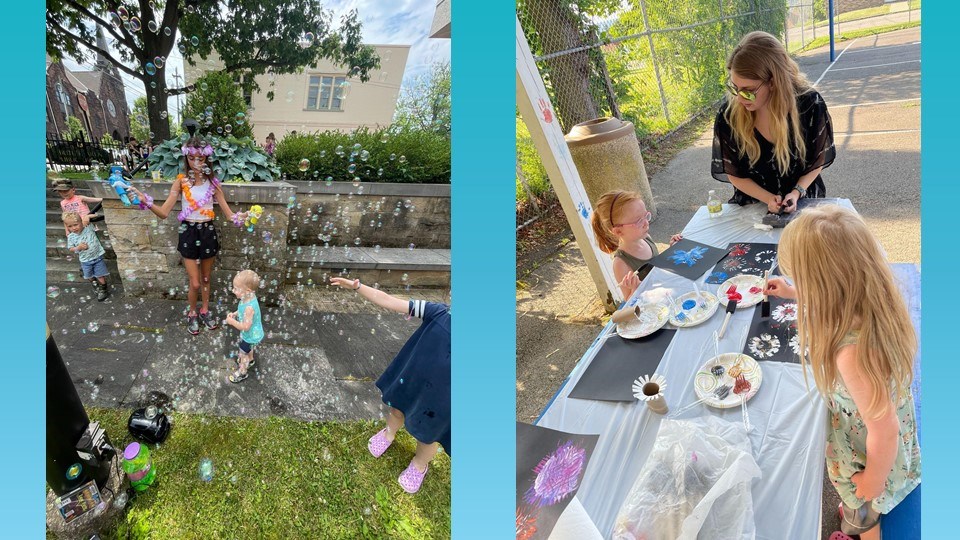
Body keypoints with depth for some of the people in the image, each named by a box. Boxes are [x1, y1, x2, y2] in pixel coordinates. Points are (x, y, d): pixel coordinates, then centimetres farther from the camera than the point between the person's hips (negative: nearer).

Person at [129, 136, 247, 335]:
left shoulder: (212, 182, -4)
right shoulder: (181, 181, -8)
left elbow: (228, 213, -5)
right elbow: (164, 213, -13)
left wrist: (239, 218, -28)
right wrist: (146, 202, -32)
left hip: (208, 232, 2)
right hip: (189, 232, -2)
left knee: (206, 279, 17)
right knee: (195, 283, 2)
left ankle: (205, 310, 39)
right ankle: (192, 313, 28)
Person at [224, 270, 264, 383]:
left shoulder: (249, 307, -43)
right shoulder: (249, 297, -16)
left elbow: (246, 326, -37)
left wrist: (232, 322, -28)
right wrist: (235, 313, -8)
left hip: (250, 335, -8)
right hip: (251, 333, 8)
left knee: (243, 353, 17)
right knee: (247, 348, 35)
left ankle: (242, 373, 40)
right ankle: (249, 359, 63)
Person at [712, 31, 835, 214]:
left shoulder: (810, 105, -15)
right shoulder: (728, 115, -16)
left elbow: (817, 161, 0)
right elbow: (734, 174, -3)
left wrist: (797, 192, -13)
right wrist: (769, 199, -13)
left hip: (804, 200, 0)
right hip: (753, 203, 0)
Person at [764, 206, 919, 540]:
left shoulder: (852, 351, -46)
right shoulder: (871, 301, -22)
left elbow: (884, 430, -33)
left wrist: (873, 481, -17)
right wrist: (794, 294, 11)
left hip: (869, 457, -7)